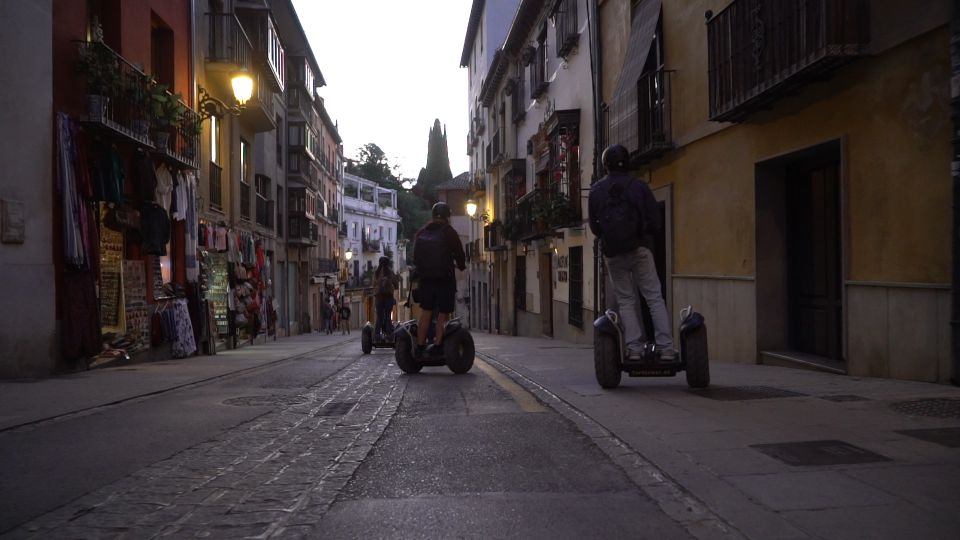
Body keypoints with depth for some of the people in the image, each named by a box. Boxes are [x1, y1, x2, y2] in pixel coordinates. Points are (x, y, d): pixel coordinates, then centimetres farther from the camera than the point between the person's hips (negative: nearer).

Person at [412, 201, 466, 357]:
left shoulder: (420, 233, 8)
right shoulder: (449, 232, -7)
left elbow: (415, 256, 14)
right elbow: (459, 254, -3)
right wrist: (461, 266, 18)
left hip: (425, 279, 4)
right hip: (445, 279, -4)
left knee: (425, 313, 8)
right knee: (443, 314, 1)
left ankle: (420, 346, 6)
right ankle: (437, 345, -4)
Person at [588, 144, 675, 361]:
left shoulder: (596, 190, 4)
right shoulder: (639, 186, -1)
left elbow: (594, 225, 5)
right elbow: (655, 221, -1)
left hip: (612, 253, 1)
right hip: (639, 249, -1)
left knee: (625, 300, 8)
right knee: (654, 297, 1)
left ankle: (634, 348, 2)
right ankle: (666, 348, -5)